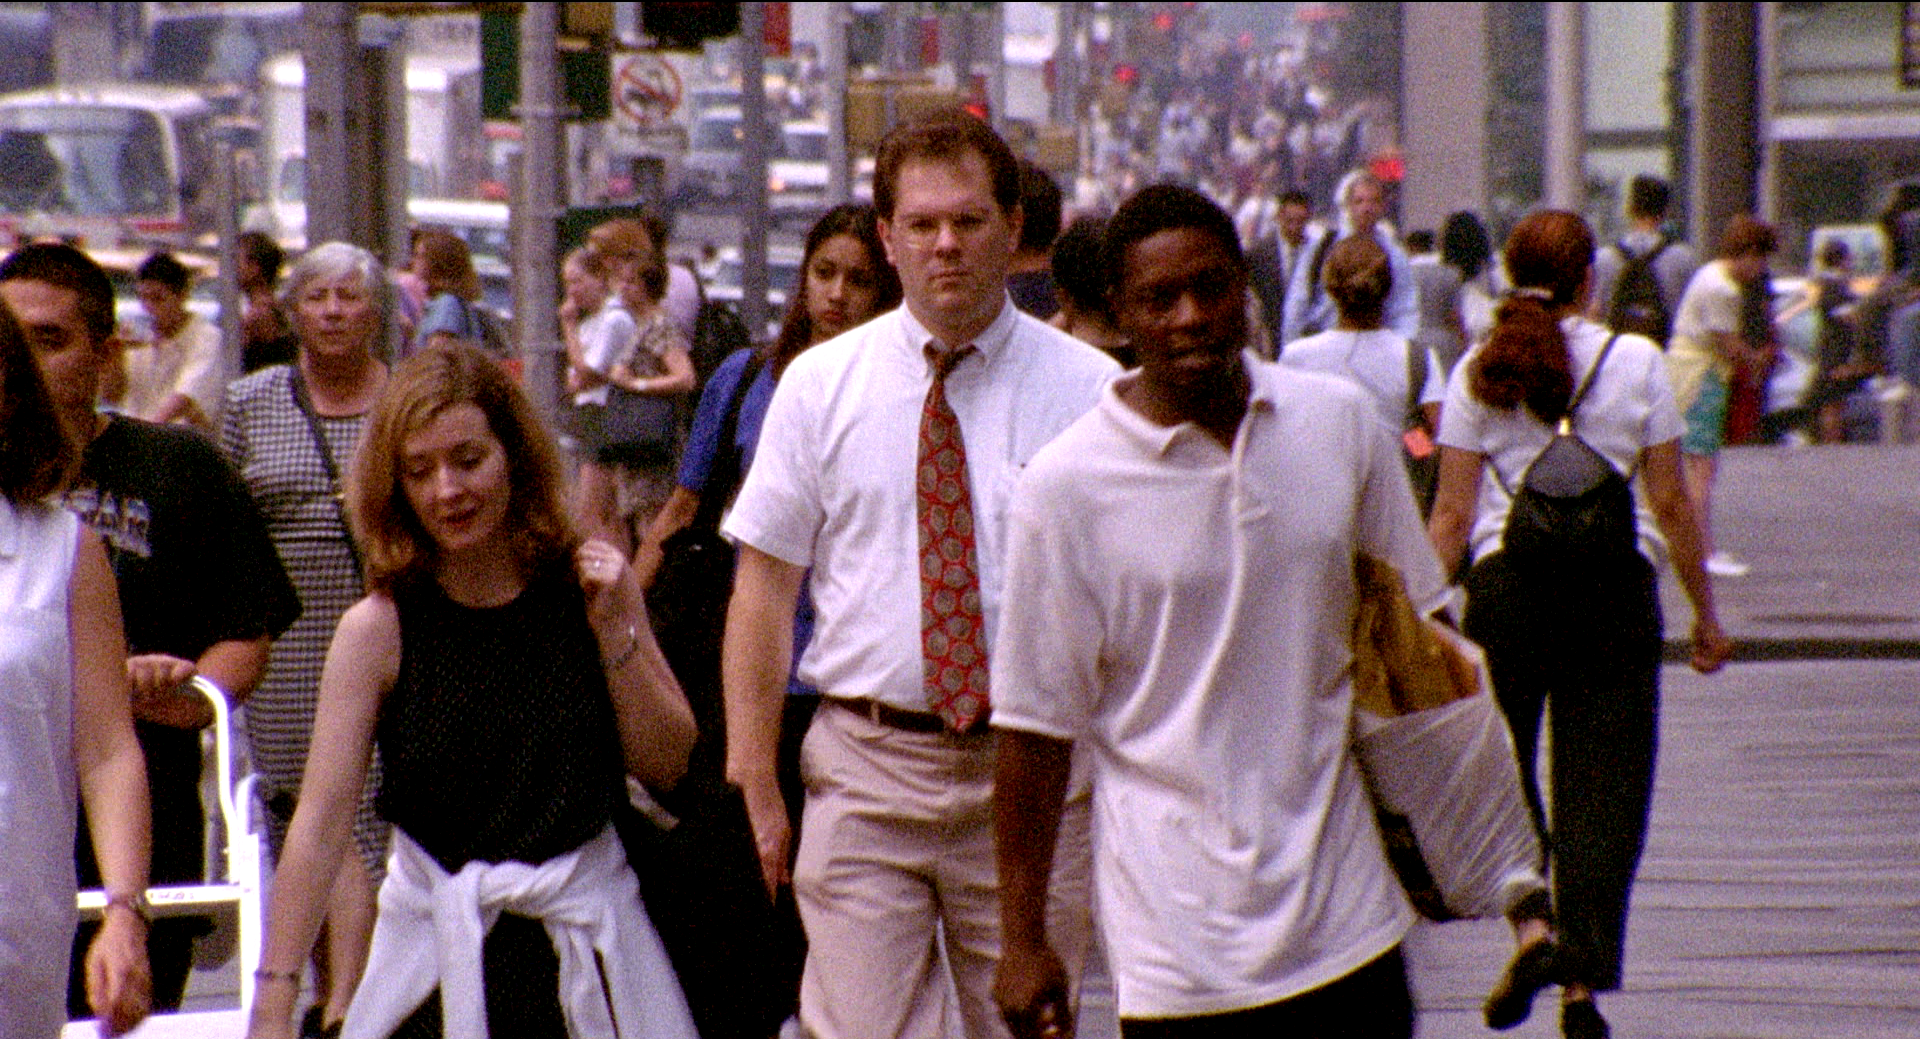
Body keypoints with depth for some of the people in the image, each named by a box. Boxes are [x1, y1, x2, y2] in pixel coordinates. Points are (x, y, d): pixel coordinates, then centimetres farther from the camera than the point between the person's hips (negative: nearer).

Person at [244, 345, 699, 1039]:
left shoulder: (589, 586, -1)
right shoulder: (380, 629, -9)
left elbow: (666, 766, 2)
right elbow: (319, 824, -13)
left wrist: (615, 631, -10)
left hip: (589, 937, 2)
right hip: (440, 946, -2)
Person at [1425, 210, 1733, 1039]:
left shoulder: (1478, 372, 1)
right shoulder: (1635, 362, 0)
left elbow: (1452, 514, -1)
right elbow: (1671, 502, 2)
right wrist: (1705, 614, 11)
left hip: (1506, 581, 1)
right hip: (1615, 582, 0)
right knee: (1601, 785, 4)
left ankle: (1532, 928, -6)